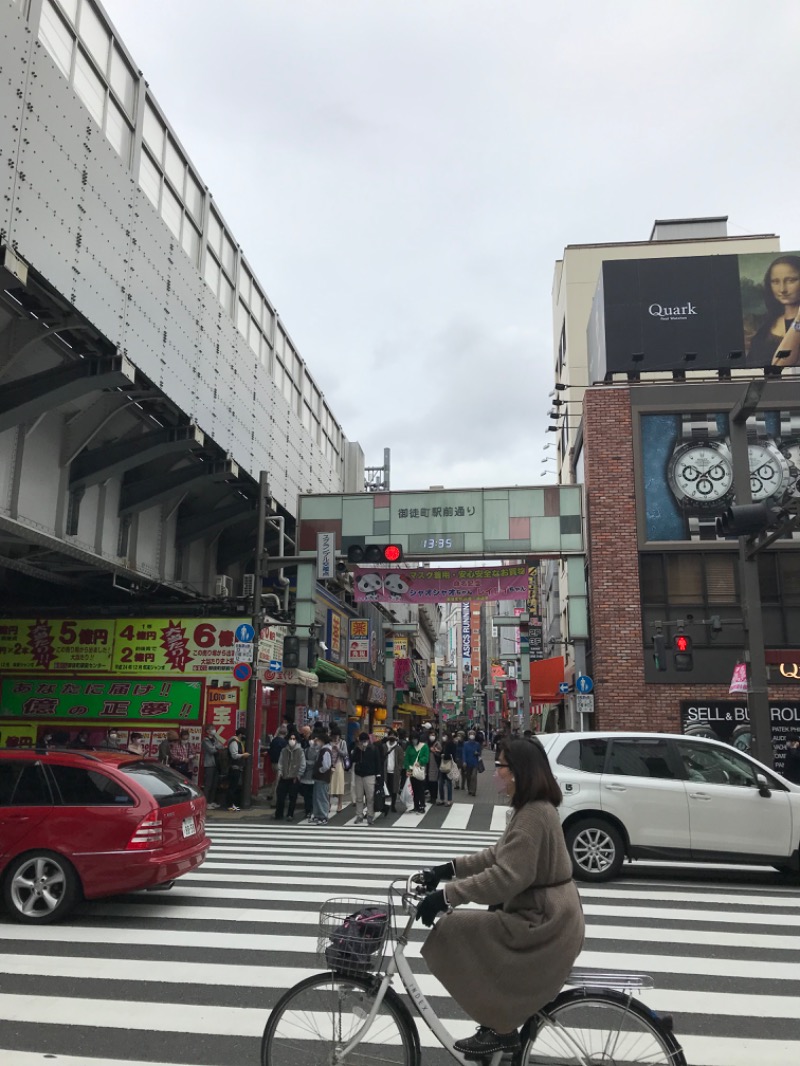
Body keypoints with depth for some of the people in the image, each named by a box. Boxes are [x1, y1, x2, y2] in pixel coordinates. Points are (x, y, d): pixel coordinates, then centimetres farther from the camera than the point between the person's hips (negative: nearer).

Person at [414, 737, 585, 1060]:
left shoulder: (534, 815, -23)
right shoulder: (531, 809, 10)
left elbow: (505, 877, -29)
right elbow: (498, 856, 13)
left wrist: (445, 895, -27)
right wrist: (448, 869, 5)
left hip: (543, 923, -10)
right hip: (544, 915, 10)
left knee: (453, 932, -12)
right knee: (472, 928, 17)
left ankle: (499, 1028, 0)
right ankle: (501, 1020, 23)